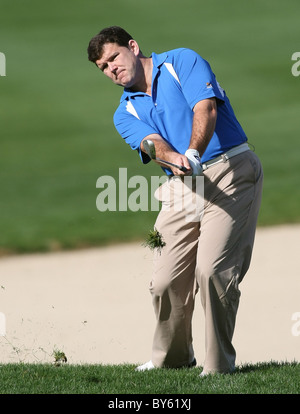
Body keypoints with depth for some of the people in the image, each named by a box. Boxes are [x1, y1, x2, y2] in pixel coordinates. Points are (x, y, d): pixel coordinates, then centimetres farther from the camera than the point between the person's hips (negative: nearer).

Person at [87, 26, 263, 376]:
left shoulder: (182, 61, 2)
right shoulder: (125, 113, 14)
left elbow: (205, 108, -15)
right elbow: (153, 142, -8)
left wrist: (193, 155, -33)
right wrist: (174, 158, -32)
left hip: (231, 173, -5)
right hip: (182, 188, 5)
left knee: (213, 269, -17)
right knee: (166, 279, -1)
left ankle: (219, 364, -8)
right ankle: (171, 357, 22)